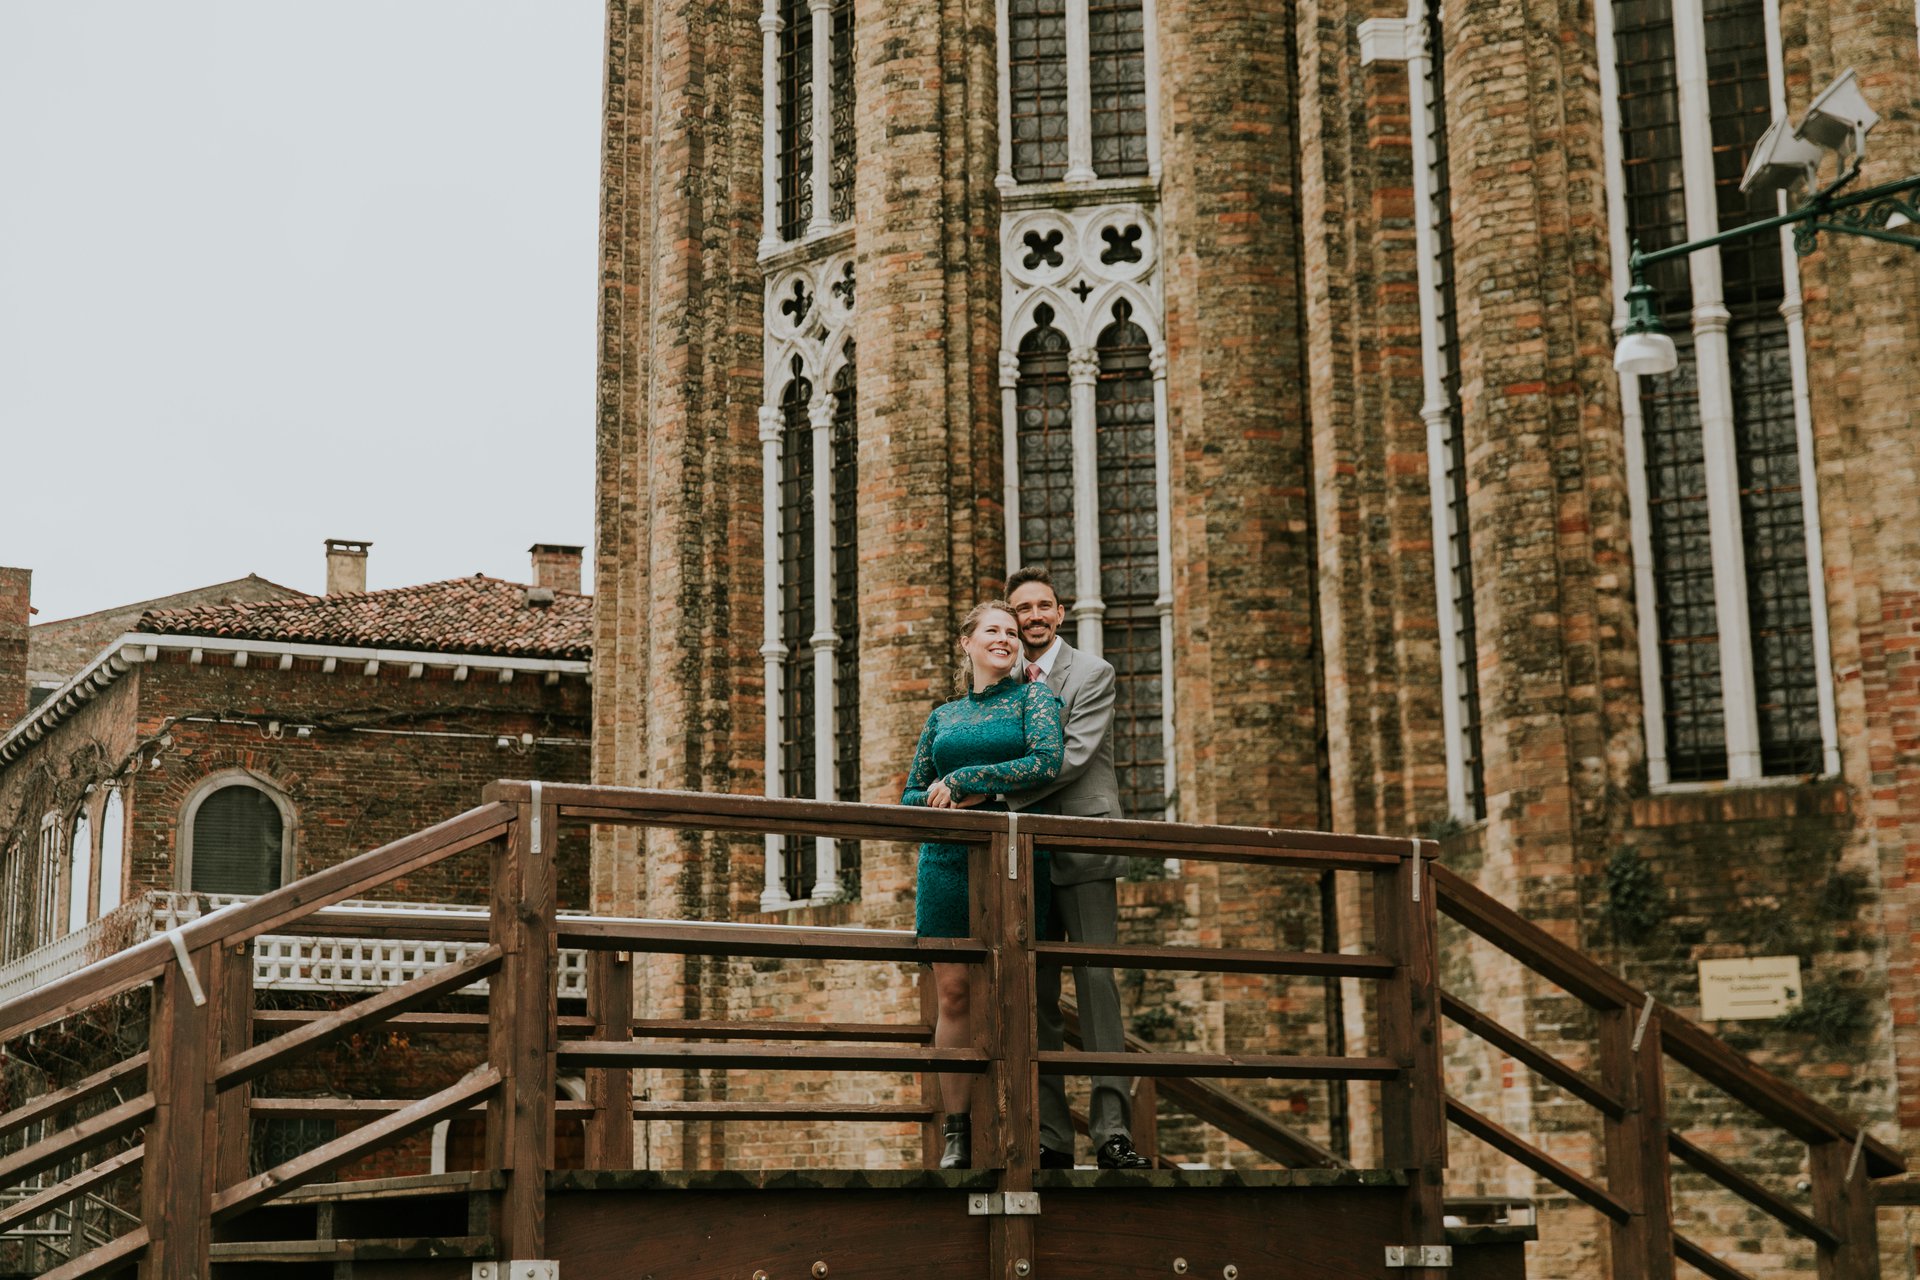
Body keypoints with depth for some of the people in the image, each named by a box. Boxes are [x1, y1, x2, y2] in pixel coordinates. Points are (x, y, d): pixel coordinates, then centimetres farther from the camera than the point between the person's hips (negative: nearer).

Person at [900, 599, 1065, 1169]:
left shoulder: (1034, 698, 7)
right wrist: (947, 804, -5)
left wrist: (963, 781, -9)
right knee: (953, 994, -1)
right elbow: (911, 794, 19)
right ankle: (957, 1133, 2)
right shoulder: (943, 716, 18)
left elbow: (1047, 763, -11)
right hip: (947, 862, 3)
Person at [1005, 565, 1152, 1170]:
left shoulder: (1092, 672, 2)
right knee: (1035, 995, 2)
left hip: (1082, 848, -5)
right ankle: (1051, 1137, 4)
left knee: (1095, 980, -13)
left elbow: (1075, 754, -12)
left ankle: (1111, 1128, -15)